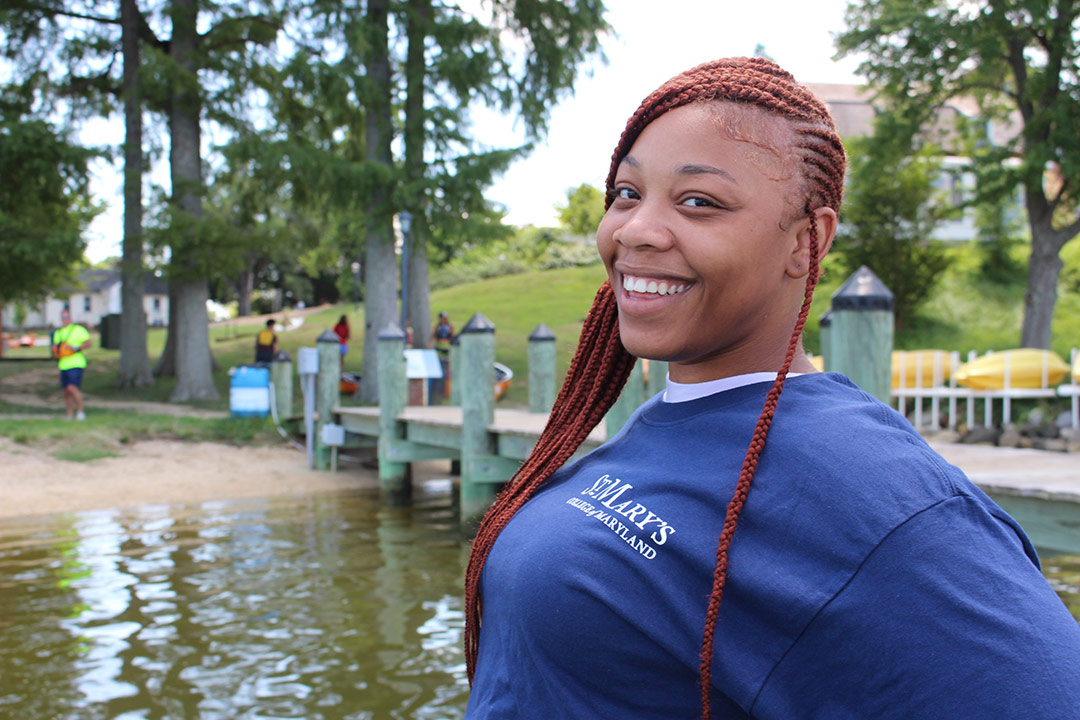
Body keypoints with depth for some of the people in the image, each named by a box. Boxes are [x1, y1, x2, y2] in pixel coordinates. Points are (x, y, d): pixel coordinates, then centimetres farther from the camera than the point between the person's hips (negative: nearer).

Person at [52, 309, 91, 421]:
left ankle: (80, 411, -8)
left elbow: (88, 343, -6)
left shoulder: (78, 329, 0)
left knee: (72, 388, -19)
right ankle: (70, 415, 11)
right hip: (63, 365, 6)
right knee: (66, 391, 4)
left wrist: (76, 348, -18)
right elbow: (55, 348, 28)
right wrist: (55, 352, 5)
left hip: (75, 364, -6)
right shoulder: (57, 333, 20)